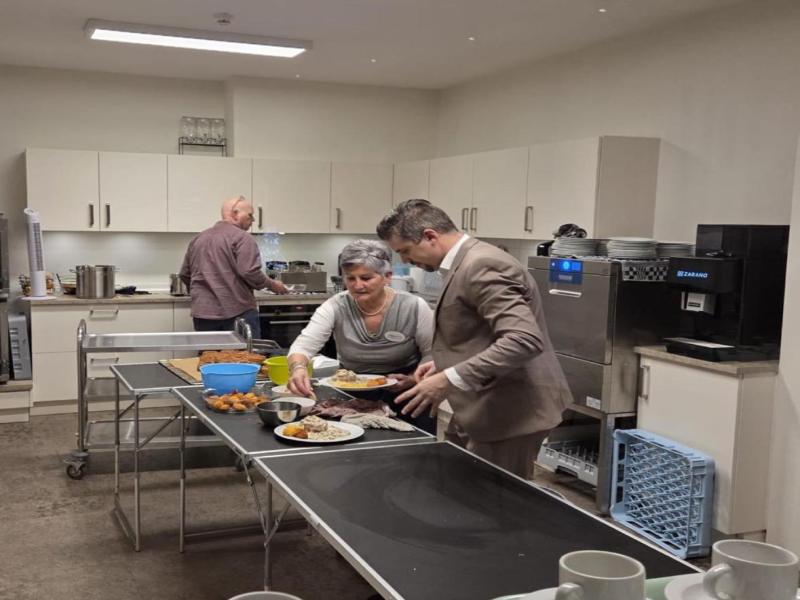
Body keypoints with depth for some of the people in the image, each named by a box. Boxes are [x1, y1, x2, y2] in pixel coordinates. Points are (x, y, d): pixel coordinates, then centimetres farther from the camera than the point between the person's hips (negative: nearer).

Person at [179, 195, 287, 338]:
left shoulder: (198, 238, 16)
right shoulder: (241, 237, -6)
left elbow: (185, 275, 20)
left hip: (202, 312, 6)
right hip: (238, 312, -6)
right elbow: (250, 273, -15)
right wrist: (272, 284, 1)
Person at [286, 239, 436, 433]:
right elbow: (303, 346, -19)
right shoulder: (335, 307, -11)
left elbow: (433, 356, -4)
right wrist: (298, 368, -41)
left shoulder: (414, 308, -13)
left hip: (406, 397, -1)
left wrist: (412, 379, -22)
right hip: (353, 396, 2)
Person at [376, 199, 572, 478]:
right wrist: (445, 364, 10)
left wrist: (449, 379, -31)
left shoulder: (481, 266, -20)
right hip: (485, 406, 10)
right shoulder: (465, 263, 12)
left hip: (509, 410, -10)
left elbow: (523, 340, -30)